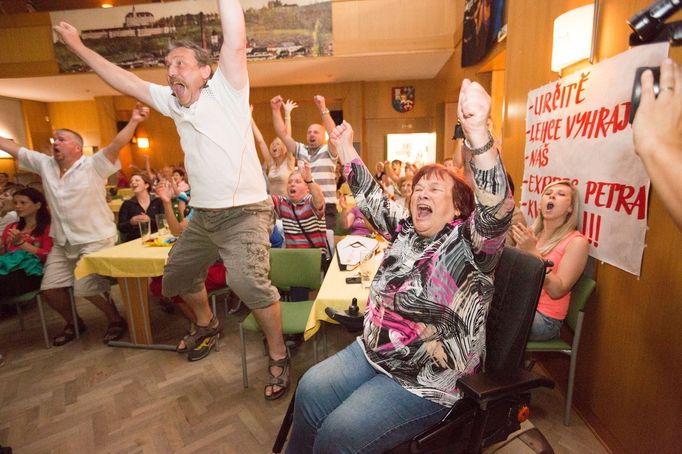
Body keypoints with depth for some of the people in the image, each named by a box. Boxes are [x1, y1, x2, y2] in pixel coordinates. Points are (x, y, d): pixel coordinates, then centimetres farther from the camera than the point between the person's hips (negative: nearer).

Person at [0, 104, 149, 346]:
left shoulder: (93, 166, -13)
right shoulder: (45, 164, 7)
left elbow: (116, 145, -27)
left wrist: (133, 121, -41)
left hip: (95, 240, -7)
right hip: (61, 243, 8)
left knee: (86, 288, -11)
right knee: (49, 289, 11)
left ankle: (116, 320, 12)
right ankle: (73, 323, 34)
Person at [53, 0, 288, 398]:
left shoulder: (226, 91, -7)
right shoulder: (173, 101, 11)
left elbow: (236, 46, -22)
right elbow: (128, 82, 22)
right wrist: (79, 47, 26)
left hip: (245, 212, -8)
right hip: (203, 214, 8)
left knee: (249, 283, -25)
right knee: (178, 273, 22)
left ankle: (279, 356, -1)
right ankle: (208, 324, 49)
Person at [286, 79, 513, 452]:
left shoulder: (467, 243, -14)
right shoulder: (405, 232, 6)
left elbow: (496, 208, -33)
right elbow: (371, 199, 12)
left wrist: (476, 130, -47)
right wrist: (345, 149, 10)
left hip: (426, 381, -6)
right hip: (370, 351, 7)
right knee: (310, 389, -5)